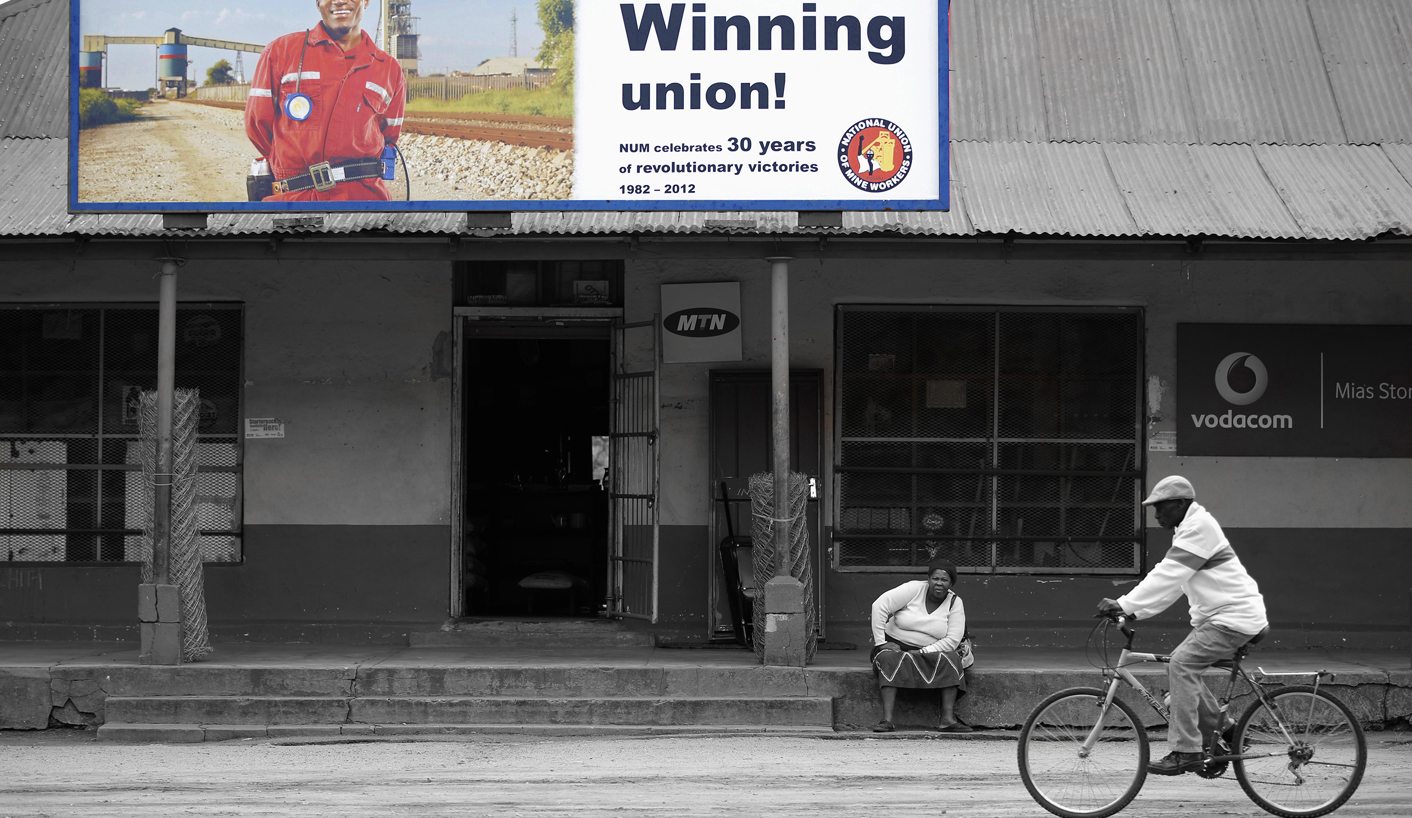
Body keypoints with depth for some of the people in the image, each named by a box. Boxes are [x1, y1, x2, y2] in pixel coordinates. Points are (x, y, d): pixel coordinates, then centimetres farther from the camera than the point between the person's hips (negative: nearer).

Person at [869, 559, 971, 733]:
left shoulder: (955, 603, -3)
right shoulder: (914, 589, -10)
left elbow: (952, 640, -11)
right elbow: (879, 606, -15)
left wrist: (922, 652, -20)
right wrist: (880, 642, -17)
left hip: (929, 650, 2)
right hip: (895, 645, -2)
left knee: (951, 659, -26)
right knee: (889, 659, -34)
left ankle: (948, 718, -32)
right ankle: (887, 719, -42)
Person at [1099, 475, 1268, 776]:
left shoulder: (1199, 528, -16)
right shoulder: (1189, 529, 17)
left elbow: (1166, 576, -24)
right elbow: (1168, 579, 18)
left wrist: (1124, 604, -25)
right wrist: (1133, 610, 10)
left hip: (1235, 617, -11)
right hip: (1216, 615, 11)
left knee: (1182, 665, -19)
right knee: (1182, 666, 10)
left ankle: (1184, 752, -20)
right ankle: (1219, 733, 18)